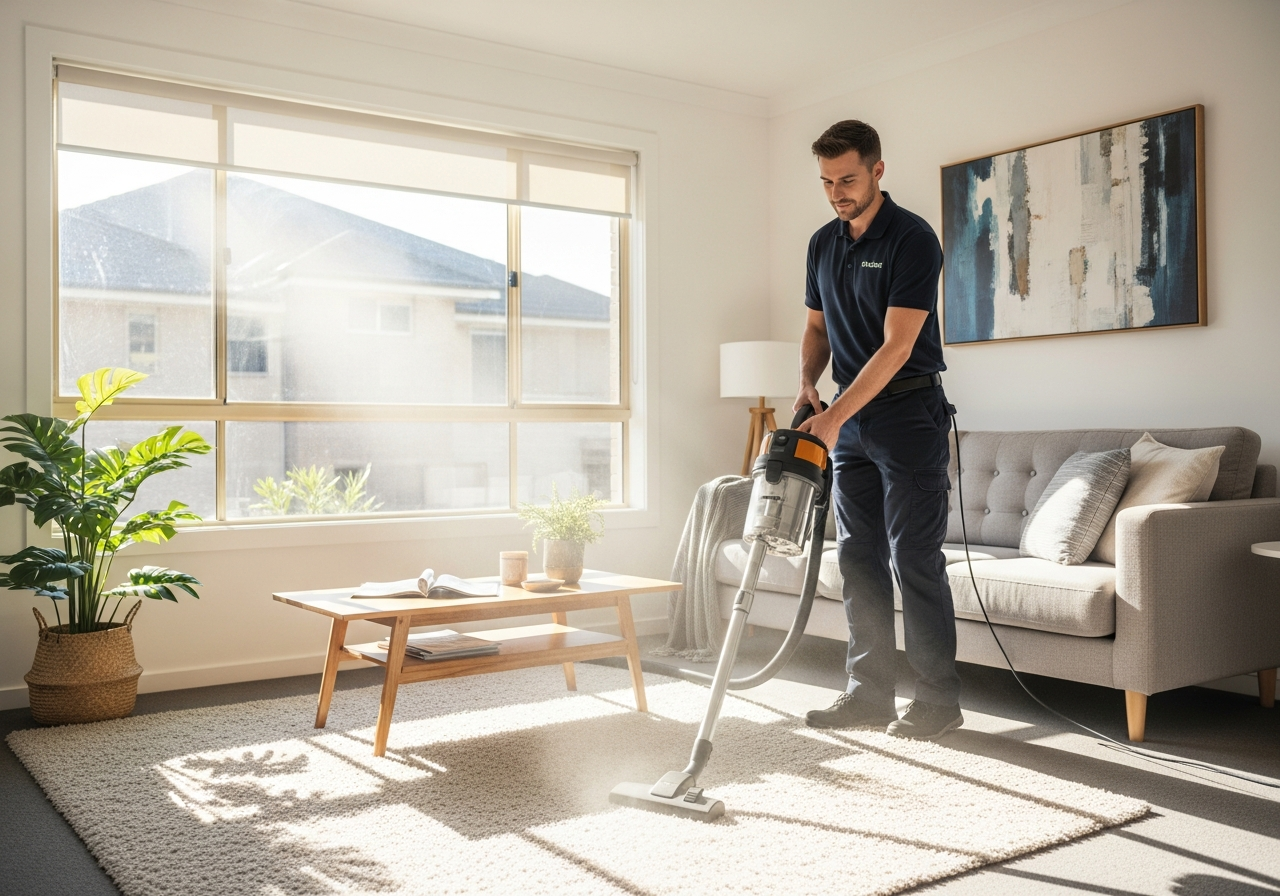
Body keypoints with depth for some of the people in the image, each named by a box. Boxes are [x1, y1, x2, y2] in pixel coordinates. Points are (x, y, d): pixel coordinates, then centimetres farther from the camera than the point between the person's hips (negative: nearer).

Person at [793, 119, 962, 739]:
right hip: (849, 418, 7)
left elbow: (896, 346, -21)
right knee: (859, 560, 8)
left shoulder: (913, 239, -14)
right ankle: (870, 694, 16)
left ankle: (938, 701, 5)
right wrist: (808, 384, -1)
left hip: (909, 414, -7)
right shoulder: (823, 244, 10)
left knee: (915, 560, -5)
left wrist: (834, 417, -25)